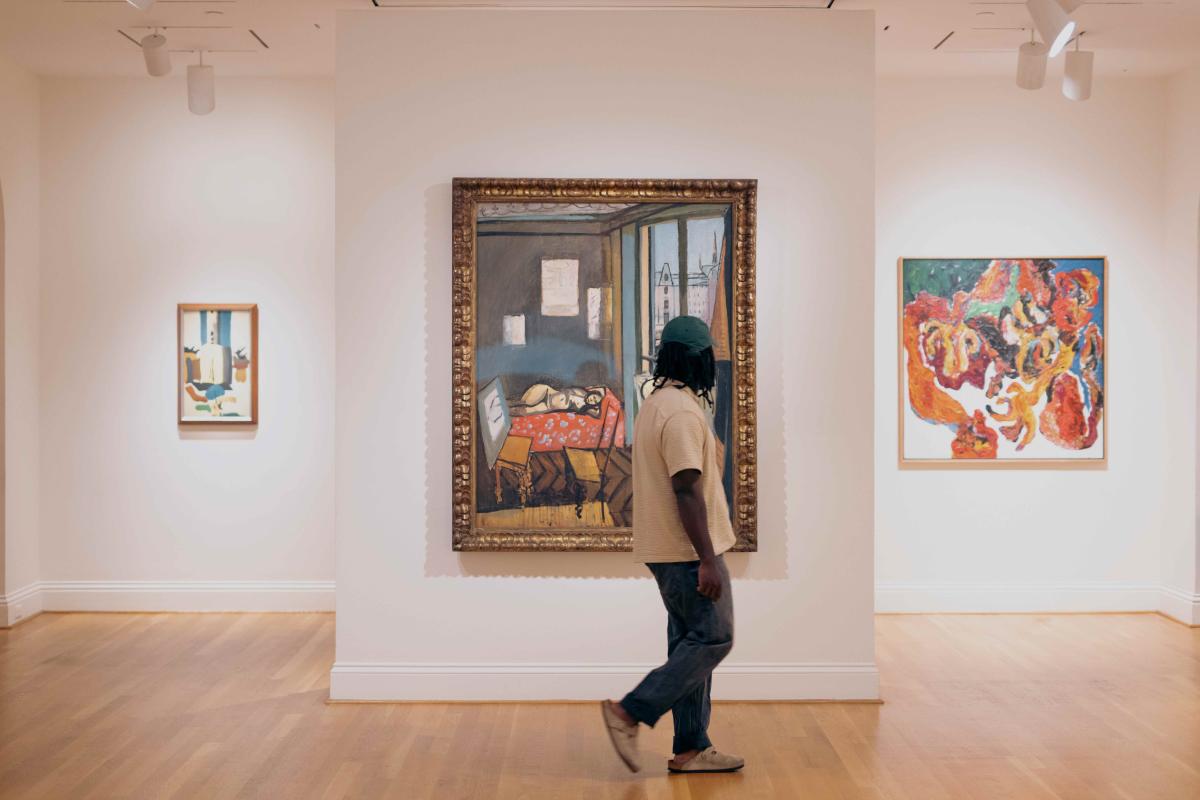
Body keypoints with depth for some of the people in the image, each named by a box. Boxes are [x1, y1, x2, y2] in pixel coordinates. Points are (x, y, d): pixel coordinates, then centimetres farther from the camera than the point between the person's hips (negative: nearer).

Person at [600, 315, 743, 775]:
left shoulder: (657, 403, 13)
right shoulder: (683, 411, -19)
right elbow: (687, 491, -24)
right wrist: (708, 560, -23)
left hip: (668, 549, 10)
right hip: (688, 551, -10)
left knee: (691, 642, 12)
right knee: (713, 639, -4)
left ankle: (691, 749, 17)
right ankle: (630, 712, -3)